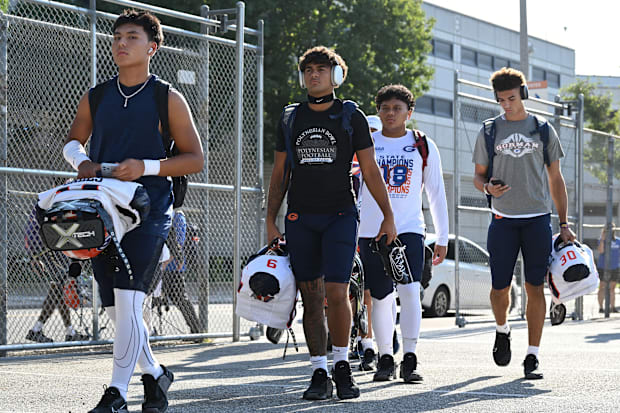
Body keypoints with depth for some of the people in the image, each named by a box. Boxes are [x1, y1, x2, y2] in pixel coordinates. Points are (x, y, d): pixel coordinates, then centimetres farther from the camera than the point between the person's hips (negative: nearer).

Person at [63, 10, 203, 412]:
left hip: (149, 212, -5)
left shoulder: (168, 99, 0)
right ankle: (154, 373, 29)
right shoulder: (95, 98, 11)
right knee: (116, 307, 8)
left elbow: (195, 159, 1)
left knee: (128, 298, -17)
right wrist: (82, 161, 1)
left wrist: (147, 167, -13)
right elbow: (73, 141, 25)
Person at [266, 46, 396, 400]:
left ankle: (342, 365, 4)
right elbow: (280, 174, 14)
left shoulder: (351, 117, 4)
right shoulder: (290, 119, 11)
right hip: (300, 218, 3)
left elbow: (370, 171, 6)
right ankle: (319, 374, 8)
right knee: (312, 297, 2)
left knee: (337, 293, -13)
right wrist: (271, 221, 8)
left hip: (340, 215, -3)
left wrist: (389, 217, 2)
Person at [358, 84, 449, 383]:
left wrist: (442, 238, 6)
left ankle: (409, 359, -12)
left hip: (409, 229, -1)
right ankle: (385, 358, 17)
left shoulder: (423, 146, 7)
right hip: (372, 231, 1)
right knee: (380, 298, 5)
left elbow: (436, 193, 9)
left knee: (409, 290, -17)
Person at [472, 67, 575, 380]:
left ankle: (532, 357, 0)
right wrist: (487, 187, -12)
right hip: (503, 221, 0)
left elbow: (555, 179, 11)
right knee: (500, 287, -1)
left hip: (537, 219, 0)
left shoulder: (543, 130, 9)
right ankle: (502, 330, 30)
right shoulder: (489, 131, 9)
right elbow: (478, 176, 14)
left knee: (535, 287, -4)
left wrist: (563, 224, 5)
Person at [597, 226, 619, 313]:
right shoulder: (602, 240, -5)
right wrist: (602, 238, -23)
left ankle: (612, 307, 13)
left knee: (612, 288, 9)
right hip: (603, 268, -4)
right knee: (602, 287, -2)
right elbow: (601, 251, -20)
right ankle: (601, 307, 1)